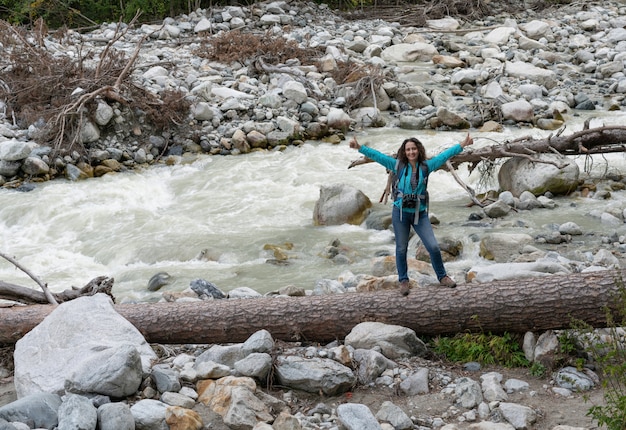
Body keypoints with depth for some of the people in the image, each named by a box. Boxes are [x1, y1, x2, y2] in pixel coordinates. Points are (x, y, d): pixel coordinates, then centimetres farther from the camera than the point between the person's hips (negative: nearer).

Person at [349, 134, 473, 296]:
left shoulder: (426, 166, 0)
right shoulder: (398, 165, -3)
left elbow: (445, 155, 1)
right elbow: (377, 155, -7)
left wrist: (462, 145, -3)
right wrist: (360, 147, -16)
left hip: (420, 214, 1)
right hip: (400, 212, -1)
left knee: (433, 247, -2)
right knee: (401, 249, 7)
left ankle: (442, 277, 17)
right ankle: (403, 281, 22)